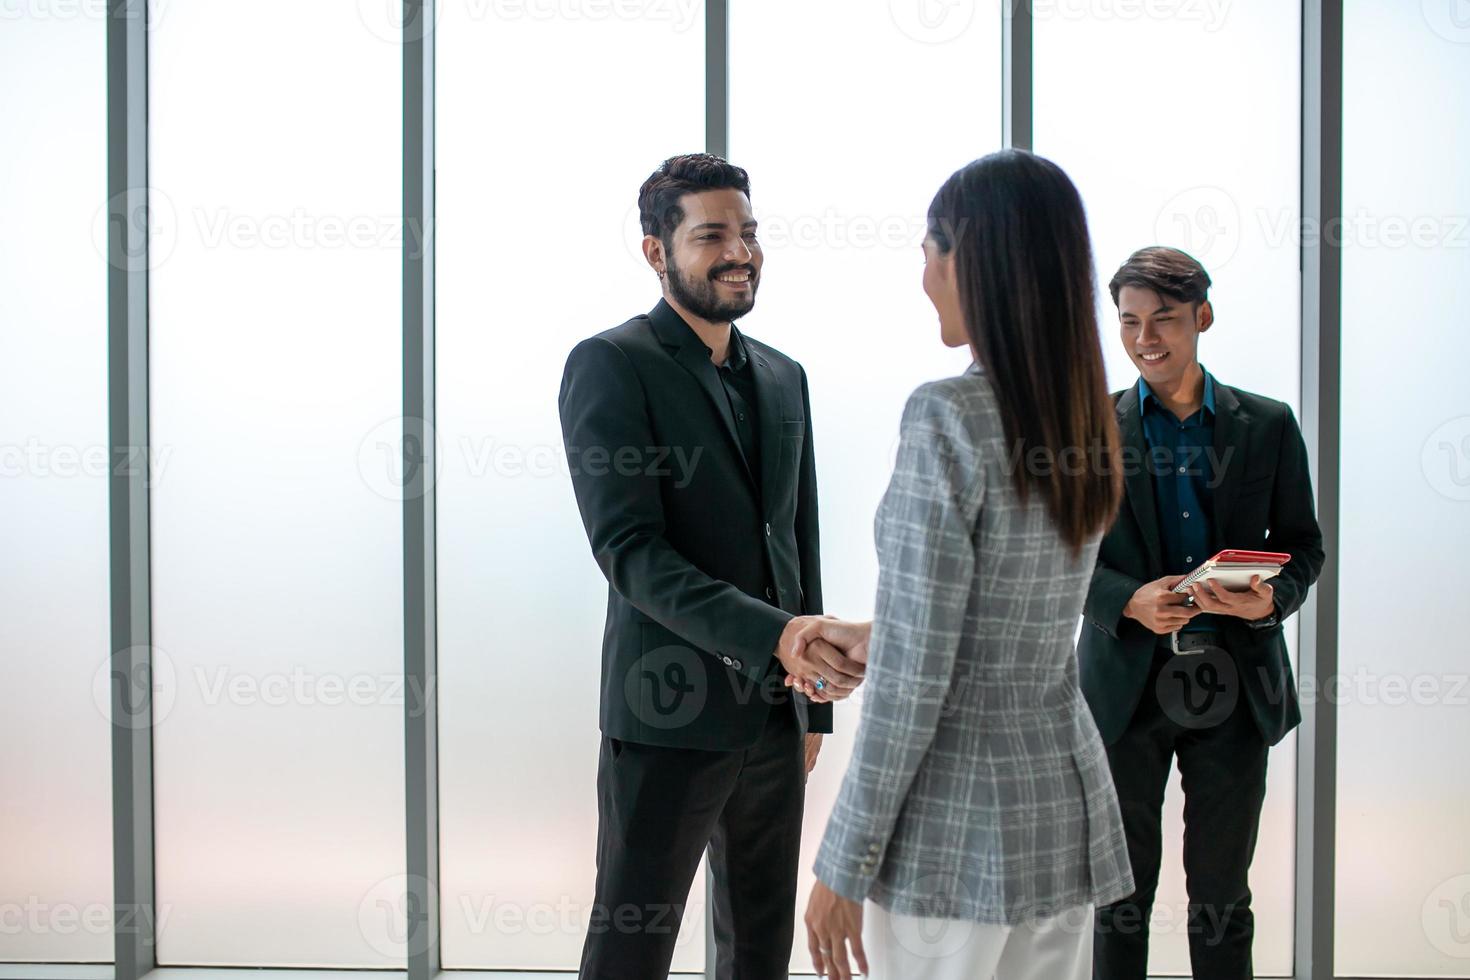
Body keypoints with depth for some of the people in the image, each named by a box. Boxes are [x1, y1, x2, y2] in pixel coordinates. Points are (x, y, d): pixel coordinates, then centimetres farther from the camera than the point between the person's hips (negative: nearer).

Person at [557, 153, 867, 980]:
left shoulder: (784, 376, 12)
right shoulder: (609, 366, -9)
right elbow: (628, 548, -18)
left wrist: (814, 704, 16)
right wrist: (775, 637, -29)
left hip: (775, 715, 7)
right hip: (670, 719, -6)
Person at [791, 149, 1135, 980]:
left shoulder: (947, 418, -18)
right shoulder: (1089, 419, 4)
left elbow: (915, 676, -19)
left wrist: (844, 865, -11)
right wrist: (869, 635, 29)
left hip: (956, 817, -7)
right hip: (1068, 793, 7)